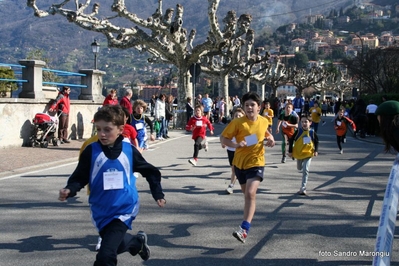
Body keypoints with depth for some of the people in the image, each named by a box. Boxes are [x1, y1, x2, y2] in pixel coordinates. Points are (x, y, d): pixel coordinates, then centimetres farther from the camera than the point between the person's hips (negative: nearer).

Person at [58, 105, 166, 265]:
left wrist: (158, 195, 4)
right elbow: (80, 177, -5)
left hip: (124, 210, -2)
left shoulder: (129, 150, -7)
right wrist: (69, 190, -25)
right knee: (116, 244, 24)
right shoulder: (91, 151, -9)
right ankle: (138, 242, 54)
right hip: (101, 211, 3)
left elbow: (150, 172, 6)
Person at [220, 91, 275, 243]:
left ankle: (244, 229, -23)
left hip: (256, 163, -1)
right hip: (239, 163, 1)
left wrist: (270, 138, -2)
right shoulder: (237, 123, -12)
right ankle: (249, 218, 49)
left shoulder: (264, 121, -2)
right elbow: (223, 138, -9)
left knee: (250, 193, -20)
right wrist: (235, 144, -27)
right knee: (246, 193, 19)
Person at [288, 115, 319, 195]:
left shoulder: (312, 132, -9)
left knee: (305, 171, -11)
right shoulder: (298, 131, -10)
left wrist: (315, 150, -5)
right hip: (298, 153, 2)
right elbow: (291, 140, -4)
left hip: (308, 154, -2)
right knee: (299, 168, 20)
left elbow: (317, 141, 6)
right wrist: (290, 151, -5)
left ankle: (303, 189, -8)